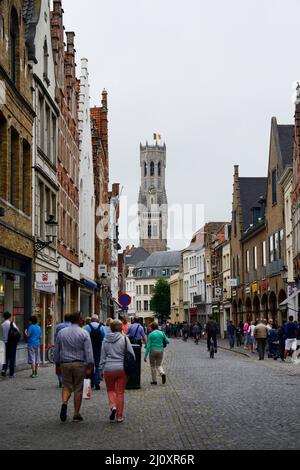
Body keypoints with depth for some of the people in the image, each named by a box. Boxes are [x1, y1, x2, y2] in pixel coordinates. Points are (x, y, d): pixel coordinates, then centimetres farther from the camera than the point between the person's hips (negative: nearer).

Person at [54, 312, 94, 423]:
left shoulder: (61, 333, 7)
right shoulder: (84, 333, -4)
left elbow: (56, 350, 11)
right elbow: (88, 351, -9)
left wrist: (57, 364, 20)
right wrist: (90, 366, -9)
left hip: (65, 363, 3)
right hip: (79, 364, -2)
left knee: (67, 386, 13)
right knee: (78, 388, 6)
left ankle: (64, 402, -15)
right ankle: (76, 414, 9)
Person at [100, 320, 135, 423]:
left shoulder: (105, 340, 3)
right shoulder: (124, 338, -6)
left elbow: (102, 356, 7)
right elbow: (131, 354, -5)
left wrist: (101, 370, 13)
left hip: (108, 368, 2)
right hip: (122, 368, -1)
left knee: (110, 389, 20)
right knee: (120, 392, 8)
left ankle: (113, 406, -5)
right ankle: (119, 416, 11)